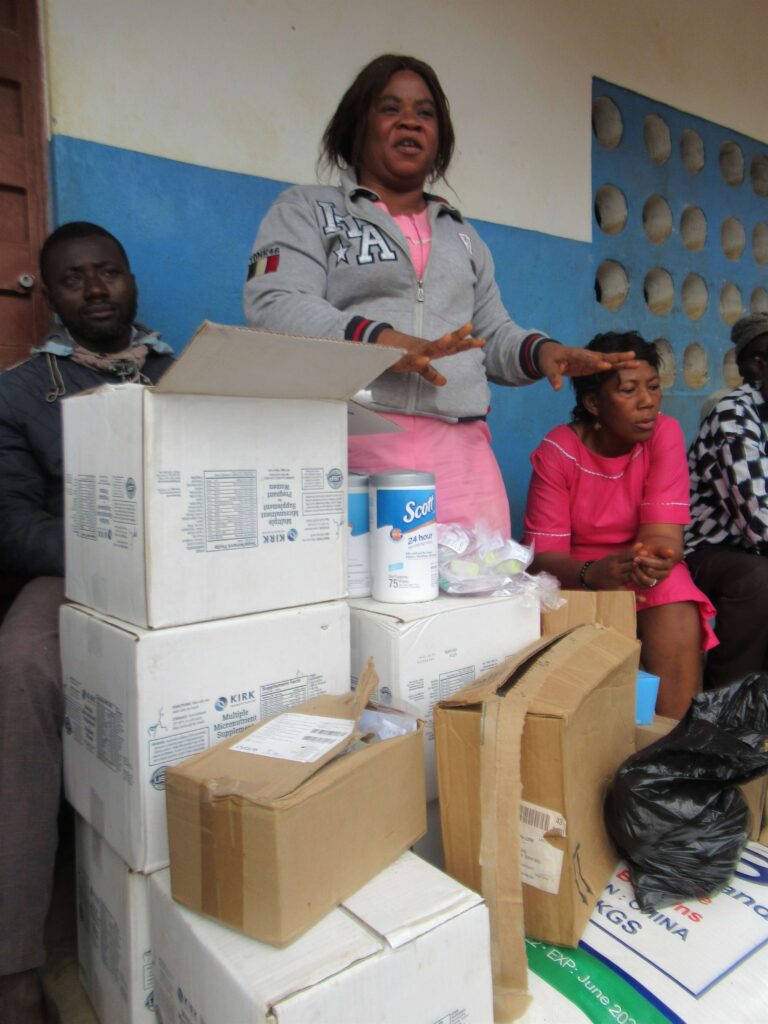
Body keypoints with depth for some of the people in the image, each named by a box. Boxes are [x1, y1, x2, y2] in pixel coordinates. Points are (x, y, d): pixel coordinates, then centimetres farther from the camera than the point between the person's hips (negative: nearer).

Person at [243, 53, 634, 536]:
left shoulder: (462, 234, 28)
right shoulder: (306, 210, 14)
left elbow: (494, 333, 27)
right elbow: (273, 304, -4)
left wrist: (541, 350, 3)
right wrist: (382, 341, -19)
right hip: (351, 447, -3)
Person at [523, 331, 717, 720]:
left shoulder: (665, 434, -9)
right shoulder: (557, 451, -13)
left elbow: (662, 533, -19)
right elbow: (543, 554, -16)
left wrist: (656, 557, -44)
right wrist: (593, 573, -38)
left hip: (646, 574, 1)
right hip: (576, 577, -1)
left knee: (678, 614, -30)